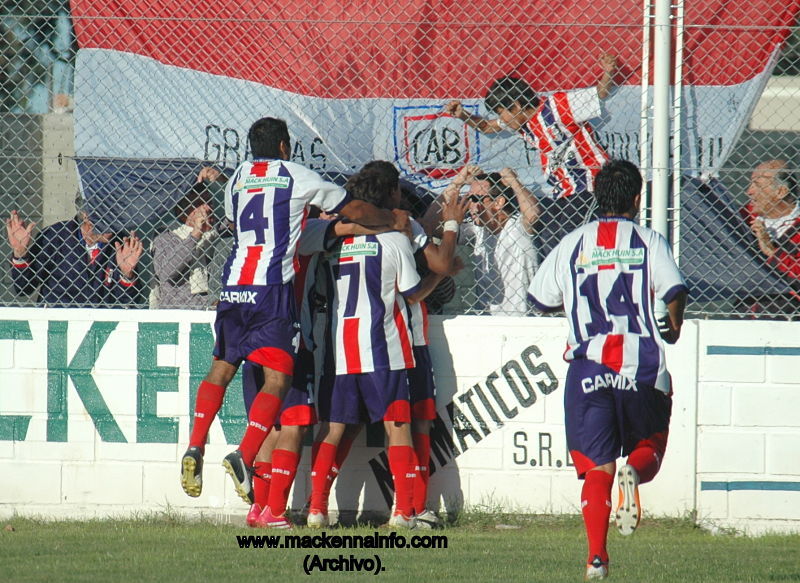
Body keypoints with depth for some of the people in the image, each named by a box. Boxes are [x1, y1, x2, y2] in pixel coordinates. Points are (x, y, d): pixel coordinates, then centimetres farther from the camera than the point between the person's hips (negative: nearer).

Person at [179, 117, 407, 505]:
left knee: (222, 367, 18)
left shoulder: (238, 178, 17)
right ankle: (244, 456, -21)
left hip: (233, 285, 5)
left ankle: (196, 447, 5)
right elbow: (355, 211, 12)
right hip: (272, 289, -5)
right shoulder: (297, 177, 5)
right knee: (278, 378, -6)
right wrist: (395, 220, 31)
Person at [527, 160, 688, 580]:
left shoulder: (572, 245, 8)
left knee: (596, 467, 4)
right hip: (643, 369, -1)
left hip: (588, 368, 1)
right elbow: (675, 291, -9)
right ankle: (633, 473, -20)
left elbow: (539, 299, 11)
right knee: (649, 448, 16)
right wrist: (673, 326, 12)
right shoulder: (648, 242, 3)